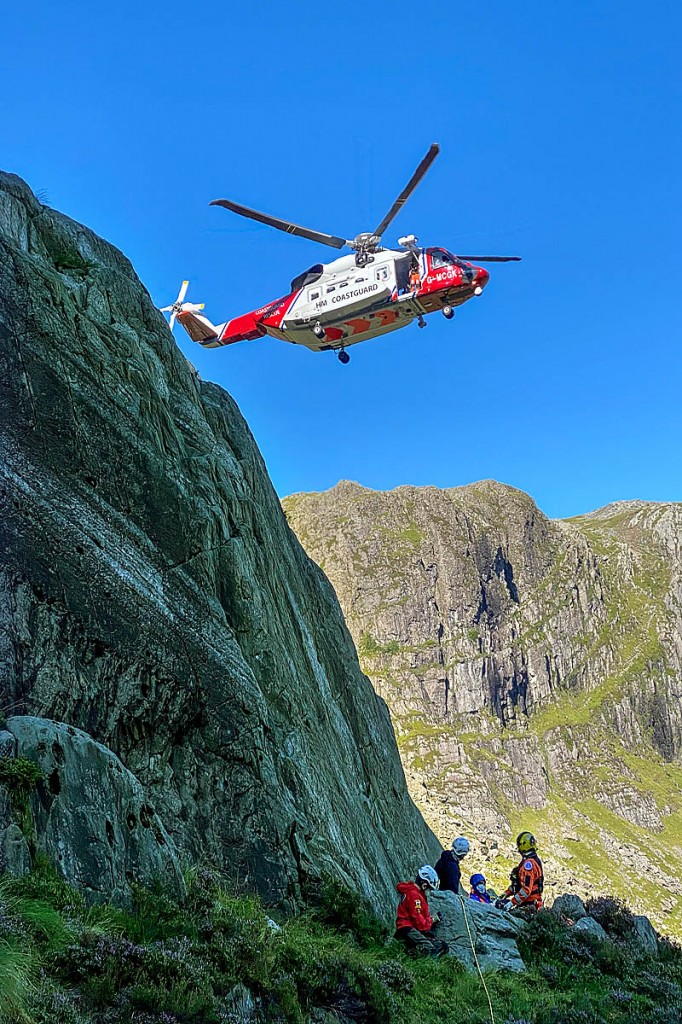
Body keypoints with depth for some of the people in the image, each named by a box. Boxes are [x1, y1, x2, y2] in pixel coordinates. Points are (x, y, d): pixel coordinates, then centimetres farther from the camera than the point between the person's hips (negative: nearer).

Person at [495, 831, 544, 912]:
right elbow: (518, 883, 24)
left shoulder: (529, 863, -15)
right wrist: (505, 894, 23)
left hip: (528, 904, -10)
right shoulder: (535, 860, 17)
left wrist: (512, 903, -21)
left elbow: (526, 889, -22)